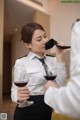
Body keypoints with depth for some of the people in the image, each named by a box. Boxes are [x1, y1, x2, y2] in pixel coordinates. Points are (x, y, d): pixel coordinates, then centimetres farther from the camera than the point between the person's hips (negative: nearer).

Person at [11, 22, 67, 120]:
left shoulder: (53, 60, 3)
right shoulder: (21, 63, -10)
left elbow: (61, 85, -7)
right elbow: (15, 92, -11)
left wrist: (60, 58, -10)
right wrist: (19, 97, -33)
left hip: (48, 111, 5)